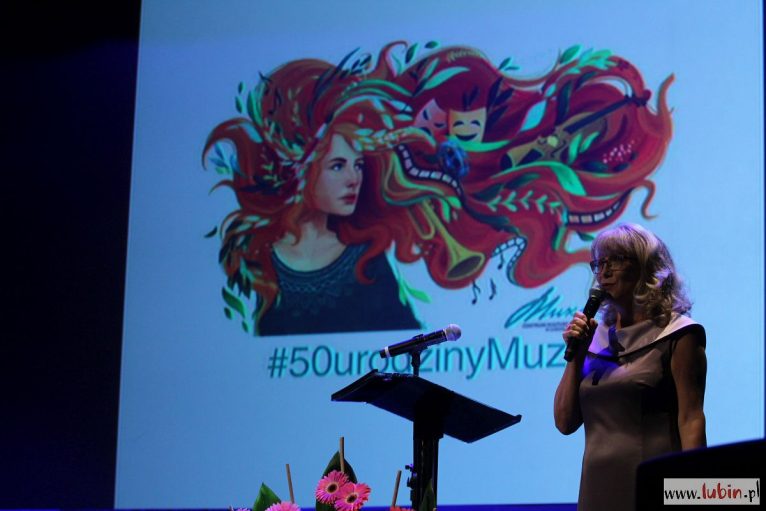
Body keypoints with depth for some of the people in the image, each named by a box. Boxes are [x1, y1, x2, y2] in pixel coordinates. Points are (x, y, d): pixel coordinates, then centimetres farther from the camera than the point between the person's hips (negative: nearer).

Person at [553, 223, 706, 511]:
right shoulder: (599, 337, 12)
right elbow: (565, 422, 9)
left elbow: (690, 419, -10)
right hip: (599, 488, 5)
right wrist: (575, 355, 0)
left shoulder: (676, 334, -3)